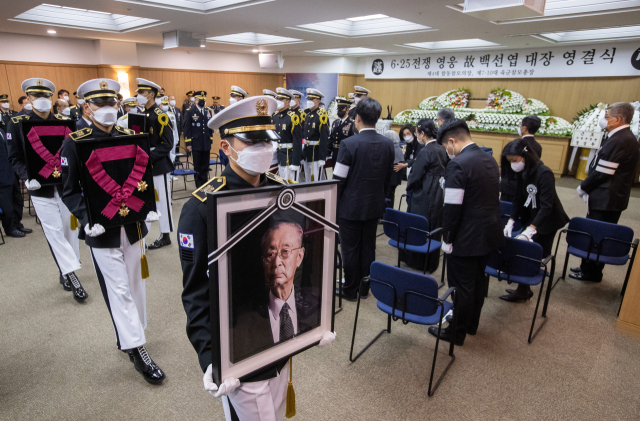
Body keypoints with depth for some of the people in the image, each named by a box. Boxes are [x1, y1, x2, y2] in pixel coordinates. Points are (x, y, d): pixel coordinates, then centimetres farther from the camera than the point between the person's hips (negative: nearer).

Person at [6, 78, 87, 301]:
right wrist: (27, 177, -17)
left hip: (67, 183, 2)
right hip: (41, 187, -2)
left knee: (69, 227, 8)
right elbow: (15, 157, -1)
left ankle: (66, 272, 24)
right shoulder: (17, 123, -2)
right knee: (54, 230, -3)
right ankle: (71, 274, 2)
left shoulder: (65, 121, 3)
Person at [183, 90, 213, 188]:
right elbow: (187, 128, -4)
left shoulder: (209, 111, 9)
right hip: (196, 144, -3)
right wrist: (188, 143, -8)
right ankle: (199, 186, 15)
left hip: (206, 144, 3)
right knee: (197, 166, 6)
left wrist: (211, 140, 10)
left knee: (205, 166, 8)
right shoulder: (190, 112, -3)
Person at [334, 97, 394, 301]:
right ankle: (364, 287, 28)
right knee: (368, 247, 15)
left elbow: (339, 179, -14)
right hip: (375, 206, 5)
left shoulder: (349, 144, -17)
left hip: (351, 206, -5)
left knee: (350, 249, 8)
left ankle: (350, 290, 21)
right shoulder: (388, 144, -2)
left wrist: (334, 203, 0)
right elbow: (388, 178, 6)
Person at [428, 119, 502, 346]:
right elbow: (492, 197, 14)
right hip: (488, 233, 9)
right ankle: (472, 323, 39)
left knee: (461, 287, 5)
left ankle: (457, 333, 21)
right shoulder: (490, 159, 7)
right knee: (478, 281, 21)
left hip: (466, 237, -9)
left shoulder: (458, 165, -21)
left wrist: (447, 239, -11)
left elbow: (452, 208, -22)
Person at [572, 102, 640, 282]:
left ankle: (591, 272, 13)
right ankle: (590, 268, 29)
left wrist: (583, 187, -6)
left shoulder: (617, 141, -21)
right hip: (616, 198, 10)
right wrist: (587, 187, 10)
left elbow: (601, 173, -22)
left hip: (606, 199, -10)